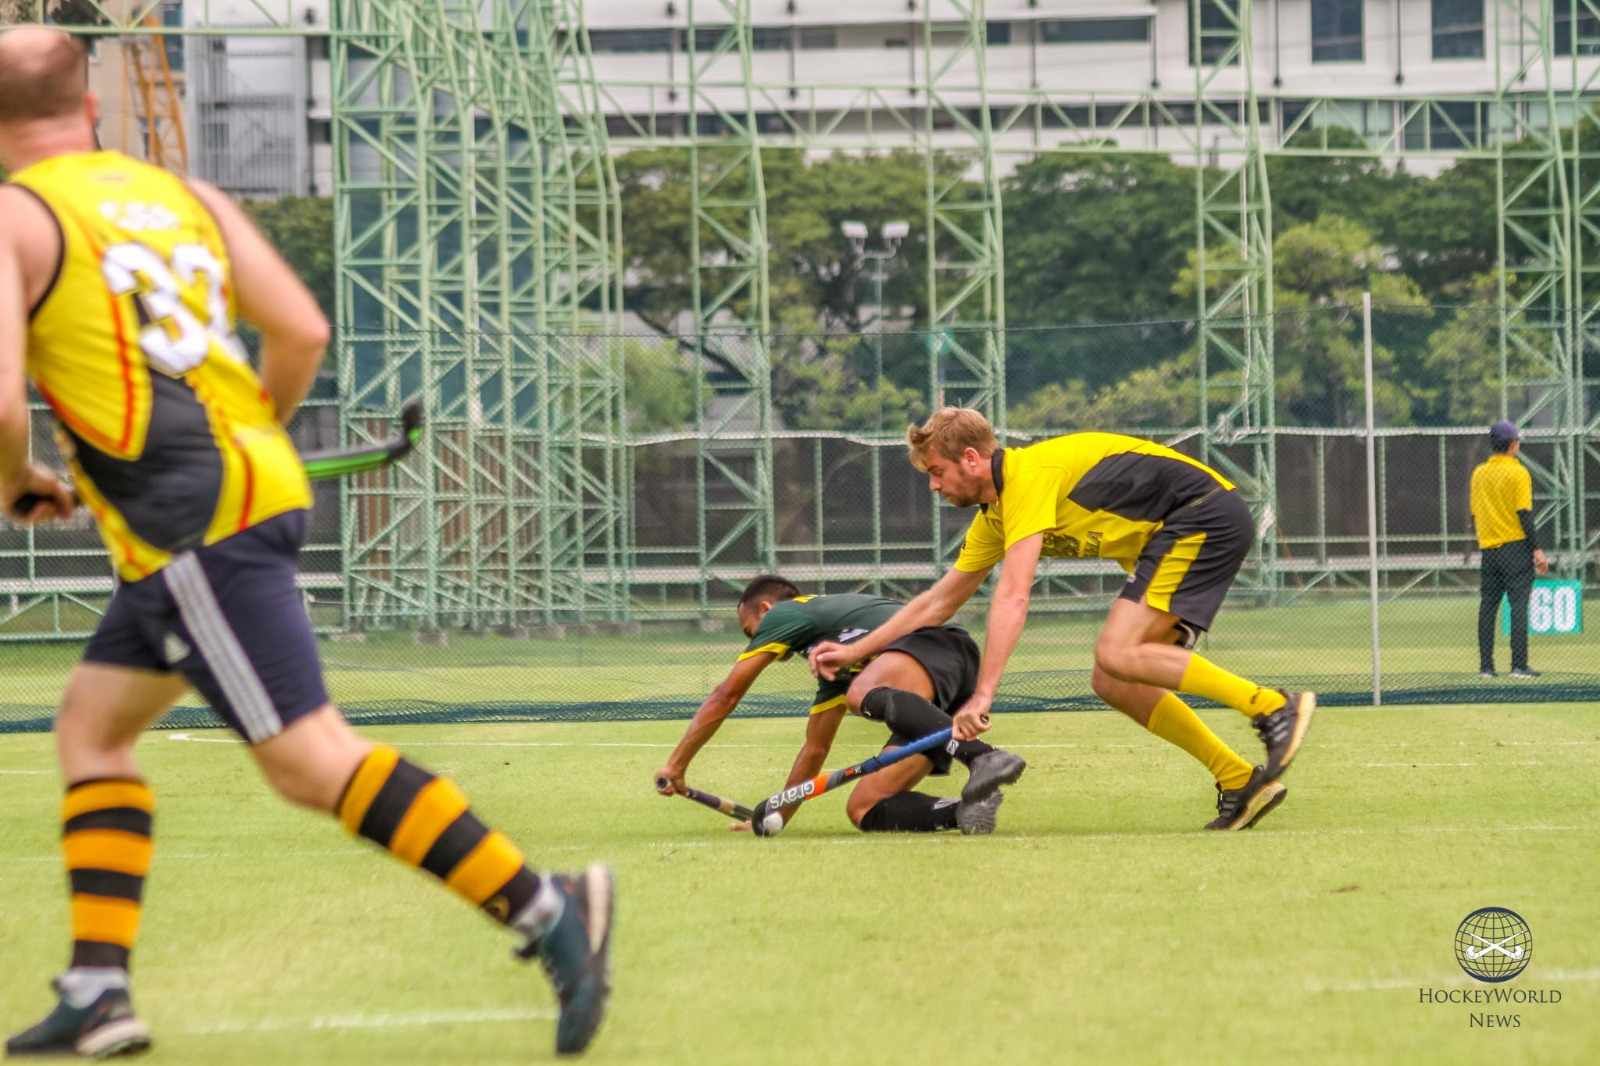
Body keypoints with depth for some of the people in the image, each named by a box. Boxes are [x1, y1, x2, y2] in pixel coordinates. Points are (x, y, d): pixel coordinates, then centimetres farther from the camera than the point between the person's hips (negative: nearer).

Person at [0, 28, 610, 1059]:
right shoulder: (183, 194, 15)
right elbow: (304, 331, 8)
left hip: (193, 527, -9)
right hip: (259, 490, 9)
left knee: (311, 758, -12)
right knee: (92, 724, 18)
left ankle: (545, 907, -19)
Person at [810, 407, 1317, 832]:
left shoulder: (1028, 476, -18)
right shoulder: (994, 515, 12)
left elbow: (1012, 599, -26)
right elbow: (940, 600, 23)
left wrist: (982, 696, -29)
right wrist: (854, 651, 20)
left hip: (1207, 515, -10)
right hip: (1170, 536, 10)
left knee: (1116, 654, -22)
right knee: (1113, 684, 2)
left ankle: (1274, 707, -23)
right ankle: (1239, 782, 2)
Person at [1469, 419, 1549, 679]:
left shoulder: (1478, 473, 9)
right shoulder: (1517, 472, -9)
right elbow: (1524, 514, -14)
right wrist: (1537, 550, -12)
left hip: (1488, 548, 6)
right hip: (1515, 547, -6)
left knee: (1487, 607, 7)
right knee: (1519, 606, -5)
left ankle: (1485, 666, 6)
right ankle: (1519, 665, -10)